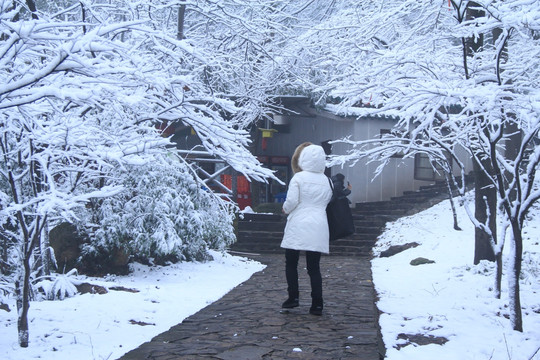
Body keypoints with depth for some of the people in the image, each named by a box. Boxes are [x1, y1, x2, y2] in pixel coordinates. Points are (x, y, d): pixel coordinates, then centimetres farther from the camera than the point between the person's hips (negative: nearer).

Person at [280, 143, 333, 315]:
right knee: (314, 267, 5)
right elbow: (327, 200, 12)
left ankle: (293, 296, 6)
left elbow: (291, 201, -11)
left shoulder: (298, 178, -7)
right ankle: (317, 304, 0)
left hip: (298, 226, -4)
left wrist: (286, 209, 9)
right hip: (318, 228, 4)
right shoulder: (325, 180, 8)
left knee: (291, 264, 11)